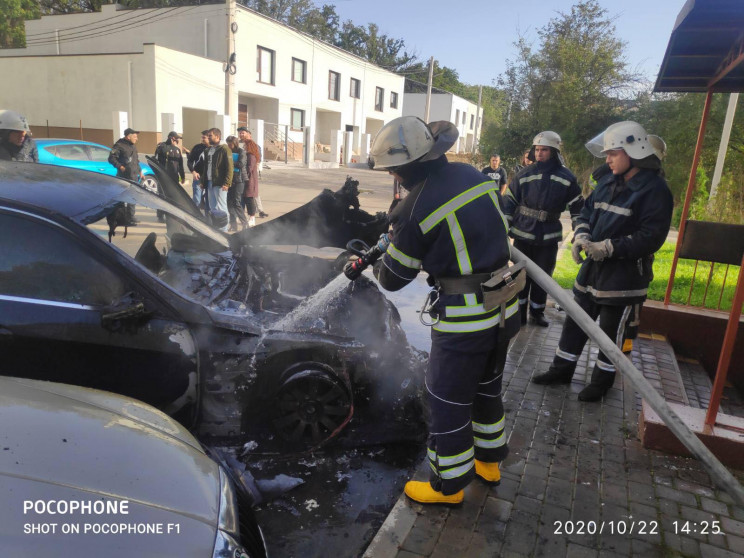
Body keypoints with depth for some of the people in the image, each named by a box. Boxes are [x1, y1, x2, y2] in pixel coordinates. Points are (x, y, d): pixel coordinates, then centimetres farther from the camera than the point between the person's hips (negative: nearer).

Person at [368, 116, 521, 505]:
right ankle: (489, 460, 46)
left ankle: (448, 485, 29)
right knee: (486, 386, 26)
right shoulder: (472, 175, 0)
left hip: (464, 318, -8)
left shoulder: (415, 208, -20)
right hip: (504, 309, 8)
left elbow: (394, 279, -9)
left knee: (449, 401, 11)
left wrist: (375, 265, 17)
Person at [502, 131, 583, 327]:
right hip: (523, 233, 0)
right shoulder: (524, 174, -4)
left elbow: (577, 206, 3)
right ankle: (519, 311, 21)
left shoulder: (566, 178, -4)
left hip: (549, 236, 0)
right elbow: (509, 201, -1)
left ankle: (537, 311, 25)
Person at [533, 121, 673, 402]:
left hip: (625, 273, -7)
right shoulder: (608, 181, 7)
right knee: (575, 319, 14)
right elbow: (586, 212, 13)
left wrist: (609, 248, -22)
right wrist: (581, 237, -7)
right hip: (593, 265, 7)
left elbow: (651, 237, -19)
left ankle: (602, 379, 26)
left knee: (611, 328, 7)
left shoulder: (654, 189, -14)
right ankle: (562, 368, 29)